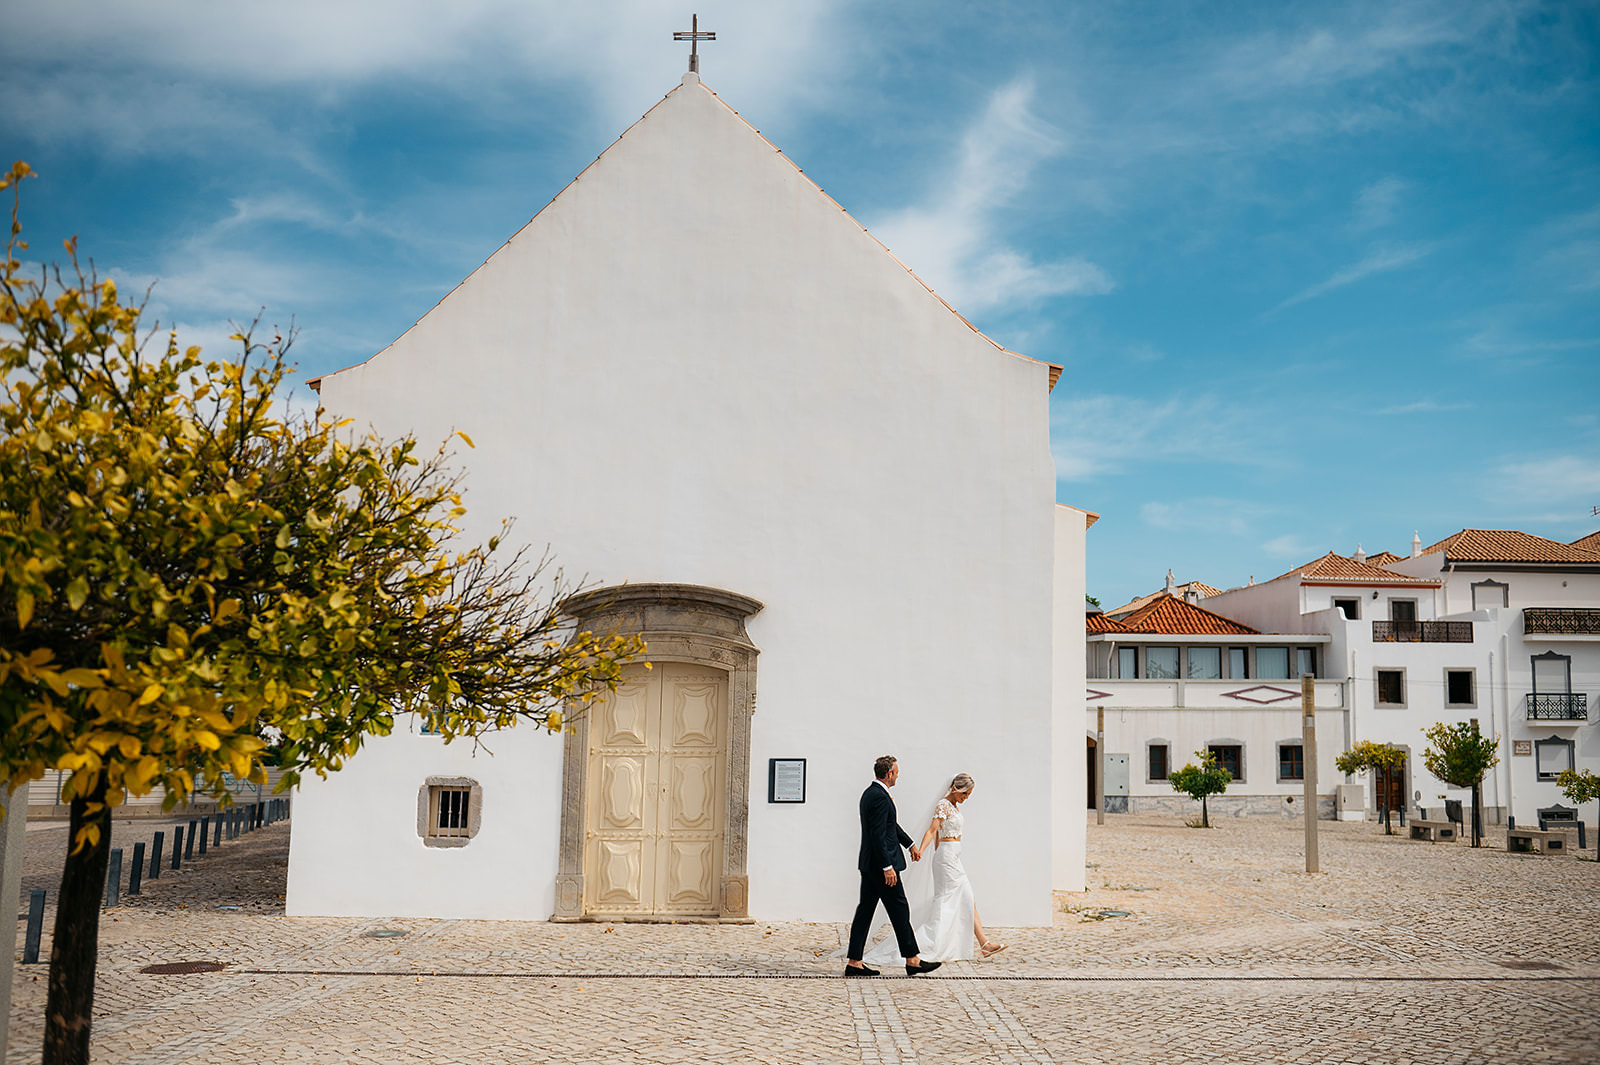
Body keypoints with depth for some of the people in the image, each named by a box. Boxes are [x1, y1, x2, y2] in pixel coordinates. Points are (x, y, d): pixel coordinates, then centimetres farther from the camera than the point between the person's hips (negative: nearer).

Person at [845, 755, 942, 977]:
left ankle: (853, 962, 9)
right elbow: (878, 835, -23)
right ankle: (912, 960, 8)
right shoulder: (880, 797, -19)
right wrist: (888, 867, -22)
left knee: (865, 911, 9)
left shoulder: (870, 793, 14)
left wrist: (911, 845, 30)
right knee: (899, 911, 0)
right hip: (880, 864, -10)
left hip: (869, 865, 10)